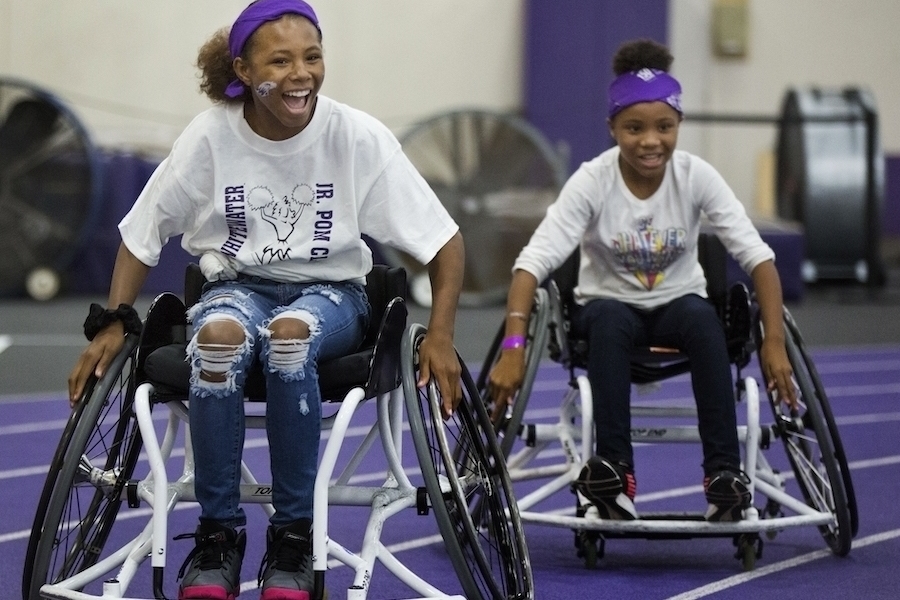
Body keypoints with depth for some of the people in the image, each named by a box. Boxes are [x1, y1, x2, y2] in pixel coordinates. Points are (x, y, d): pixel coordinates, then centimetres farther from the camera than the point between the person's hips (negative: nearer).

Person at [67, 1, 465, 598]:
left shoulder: (358, 136, -12)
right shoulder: (211, 135, -9)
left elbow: (444, 241, -6)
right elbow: (143, 235, 3)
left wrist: (440, 336, -16)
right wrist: (112, 324, -6)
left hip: (331, 290, -1)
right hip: (236, 285, 1)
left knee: (290, 333, -38)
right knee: (219, 335, -37)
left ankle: (293, 537, -24)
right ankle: (218, 534, -22)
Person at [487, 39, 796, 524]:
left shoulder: (696, 177, -14)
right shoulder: (592, 181, -18)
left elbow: (756, 256, -16)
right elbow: (534, 261, -26)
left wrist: (774, 342, -27)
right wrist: (513, 348, -39)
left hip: (677, 305, 1)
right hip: (610, 306, -1)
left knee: (703, 319, -35)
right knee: (610, 320, -37)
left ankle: (724, 472, -33)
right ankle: (614, 470, -35)